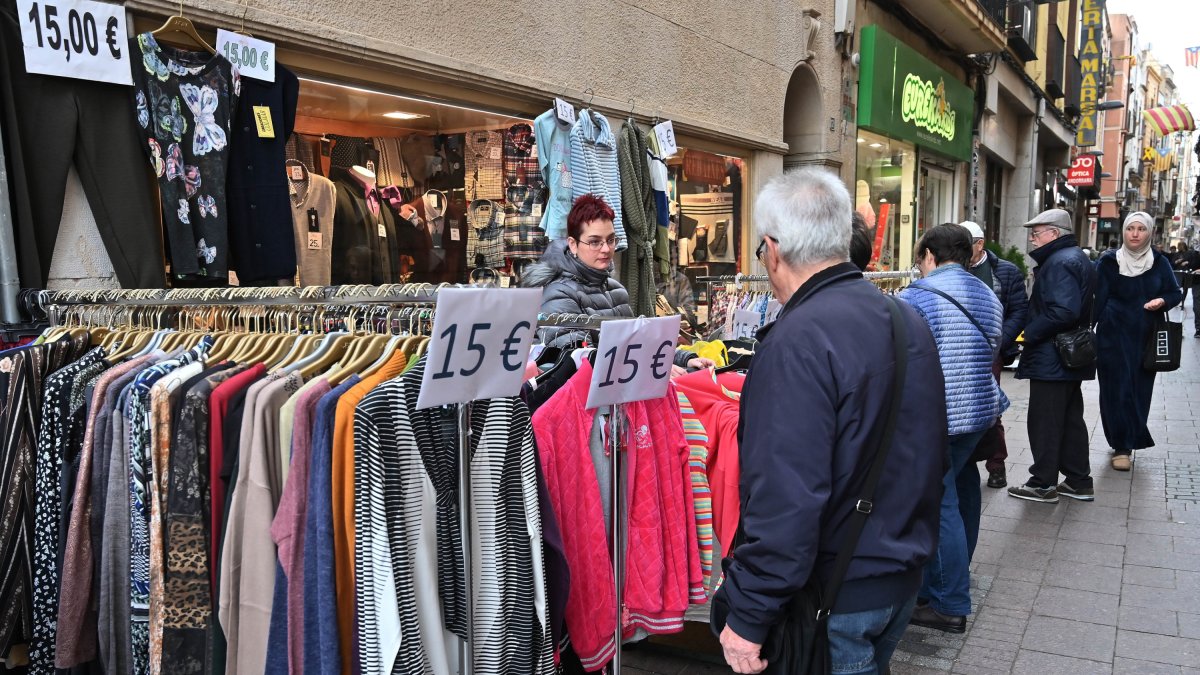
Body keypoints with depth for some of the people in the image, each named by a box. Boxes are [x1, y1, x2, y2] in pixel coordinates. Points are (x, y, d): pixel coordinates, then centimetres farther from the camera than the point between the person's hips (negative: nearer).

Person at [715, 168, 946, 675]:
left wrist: (747, 616, -21)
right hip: (904, 576, 8)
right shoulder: (908, 320, 4)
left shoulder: (799, 341, -25)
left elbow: (785, 499, -29)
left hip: (832, 597, -8)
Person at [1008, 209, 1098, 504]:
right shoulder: (1076, 258, 15)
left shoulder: (1060, 262, -18)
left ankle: (1043, 484, 7)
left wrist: (1031, 332, -17)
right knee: (1070, 418, 17)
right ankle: (1079, 482, 25)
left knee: (1044, 422, -1)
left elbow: (1064, 311, -28)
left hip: (1050, 360, -11)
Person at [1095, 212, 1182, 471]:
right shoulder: (1109, 262, -4)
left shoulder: (1159, 262, 2)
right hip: (1114, 336, -2)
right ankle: (1121, 448, 2)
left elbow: (1176, 293, 10)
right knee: (1117, 389, -3)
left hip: (1146, 337, 3)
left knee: (1140, 390, 7)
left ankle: (1129, 441, 23)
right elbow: (1098, 300, -3)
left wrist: (1162, 301, -12)